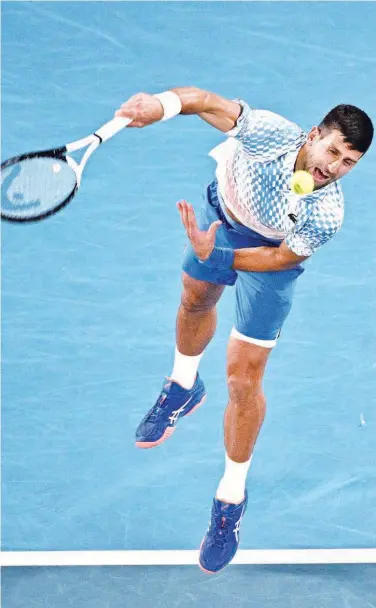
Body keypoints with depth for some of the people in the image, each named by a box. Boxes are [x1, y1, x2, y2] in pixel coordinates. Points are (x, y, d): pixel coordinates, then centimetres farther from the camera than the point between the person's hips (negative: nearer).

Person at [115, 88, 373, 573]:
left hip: (269, 252, -3)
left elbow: (281, 257, -26)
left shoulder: (325, 216, -37)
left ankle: (231, 498, 18)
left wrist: (214, 255, -36)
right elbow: (208, 102, -32)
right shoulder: (269, 132, -38)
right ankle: (183, 388, 65)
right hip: (221, 209, 3)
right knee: (195, 301, 30)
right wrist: (162, 104, -52)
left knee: (243, 379, -2)